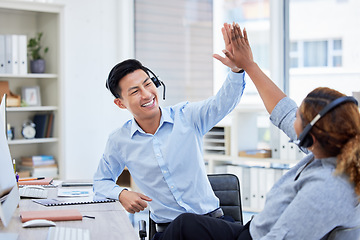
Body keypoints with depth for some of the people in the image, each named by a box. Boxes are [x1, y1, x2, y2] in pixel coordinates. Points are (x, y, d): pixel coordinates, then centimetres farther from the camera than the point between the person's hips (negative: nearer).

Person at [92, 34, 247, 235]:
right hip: (167, 228, 1)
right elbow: (101, 181, 16)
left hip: (211, 218, 0)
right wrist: (121, 194, -7)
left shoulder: (187, 116, -1)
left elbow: (224, 102, -15)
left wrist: (236, 68, -36)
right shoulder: (119, 142, 1)